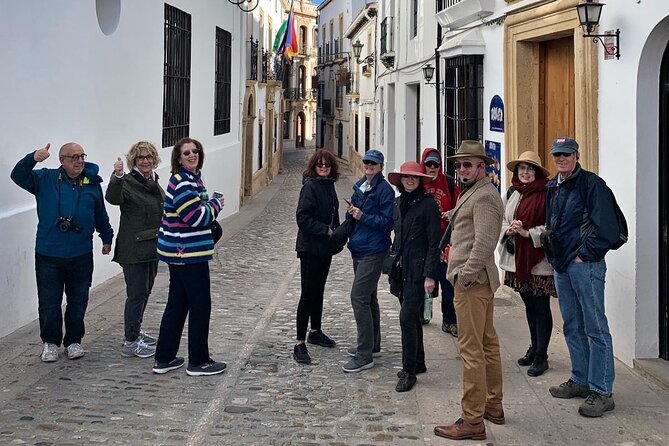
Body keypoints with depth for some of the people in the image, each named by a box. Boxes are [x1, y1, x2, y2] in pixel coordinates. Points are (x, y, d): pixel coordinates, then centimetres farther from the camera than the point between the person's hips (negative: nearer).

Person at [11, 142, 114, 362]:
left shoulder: (92, 184, 5)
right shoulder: (45, 179, 0)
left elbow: (101, 215, 16)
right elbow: (18, 176, -12)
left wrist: (106, 237, 22)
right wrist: (33, 158, -28)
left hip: (81, 255, 2)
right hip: (48, 255, -2)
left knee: (78, 302, 10)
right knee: (49, 302, 4)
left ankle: (74, 341, 25)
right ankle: (50, 343, 21)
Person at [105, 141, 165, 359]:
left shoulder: (154, 182, 12)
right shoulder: (128, 182, -14)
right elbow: (113, 198, -35)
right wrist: (117, 177, -51)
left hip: (152, 247, 9)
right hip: (134, 249, -9)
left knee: (144, 291, 18)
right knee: (136, 293, -7)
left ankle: (136, 331, 32)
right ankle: (130, 343, -1)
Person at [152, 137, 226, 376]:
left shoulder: (192, 179, 14)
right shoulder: (182, 183, -18)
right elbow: (197, 217, -22)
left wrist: (210, 204, 2)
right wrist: (216, 203, -7)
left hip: (179, 253, 10)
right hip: (189, 254, -10)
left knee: (177, 304, 14)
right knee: (200, 306, 0)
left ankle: (164, 358, 20)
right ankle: (198, 361, 10)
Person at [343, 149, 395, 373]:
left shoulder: (385, 190, -10)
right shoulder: (359, 187, 14)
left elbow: (387, 222, -14)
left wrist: (363, 216, -22)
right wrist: (351, 212, -1)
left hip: (373, 252, -9)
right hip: (359, 249, 9)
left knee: (359, 297, -14)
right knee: (368, 297, 18)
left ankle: (365, 356, -11)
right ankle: (372, 345, 31)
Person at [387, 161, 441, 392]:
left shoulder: (428, 204, -9)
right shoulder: (398, 203, 11)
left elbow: (434, 242, -11)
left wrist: (429, 275, -15)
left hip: (418, 270, -7)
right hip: (401, 268, 7)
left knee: (407, 318, -11)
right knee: (412, 317, 14)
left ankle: (409, 371, -4)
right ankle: (418, 363, 26)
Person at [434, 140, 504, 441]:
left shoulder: (484, 196, -15)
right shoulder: (472, 193, 20)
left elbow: (483, 244, -22)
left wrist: (464, 278, -20)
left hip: (472, 282, -11)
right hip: (480, 280, 11)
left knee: (471, 350, -9)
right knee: (487, 343, 17)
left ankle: (473, 421, -7)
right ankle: (493, 406, 28)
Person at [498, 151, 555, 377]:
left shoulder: (545, 195, -11)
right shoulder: (512, 194, 11)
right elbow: (502, 220, 15)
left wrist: (527, 233, -20)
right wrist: (509, 230, -6)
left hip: (539, 259, -7)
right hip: (517, 258, 7)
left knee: (541, 307, -1)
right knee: (529, 305, 17)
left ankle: (541, 356, 5)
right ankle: (534, 348, 30)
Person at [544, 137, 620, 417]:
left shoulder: (591, 184, -10)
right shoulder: (553, 187, 14)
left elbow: (606, 229, -16)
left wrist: (584, 255, -13)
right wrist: (553, 253, 14)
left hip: (585, 265, -8)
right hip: (561, 265, 9)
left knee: (596, 328, -5)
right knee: (572, 327, 15)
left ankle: (602, 392, -3)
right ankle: (581, 379, 27)